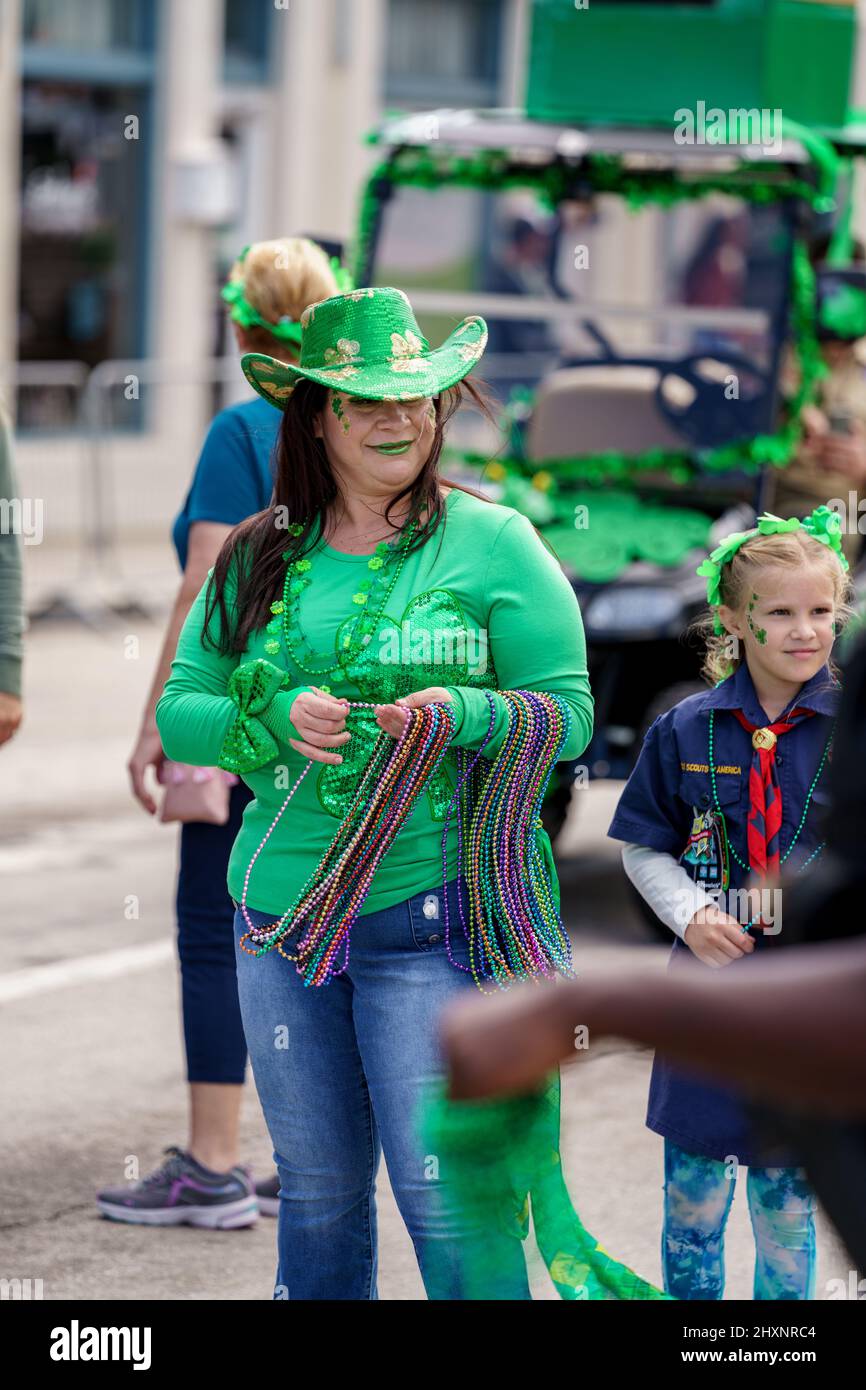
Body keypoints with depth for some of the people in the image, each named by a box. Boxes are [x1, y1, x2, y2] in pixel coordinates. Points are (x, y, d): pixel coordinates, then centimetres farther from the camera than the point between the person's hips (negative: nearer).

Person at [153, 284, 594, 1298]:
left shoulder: (492, 544, -1)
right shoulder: (256, 558, 10)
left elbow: (570, 710, -2)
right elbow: (178, 711, 8)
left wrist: (465, 713, -21)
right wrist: (276, 719, -12)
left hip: (429, 915, -4)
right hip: (278, 906, 4)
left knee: (445, 1193, -8)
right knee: (315, 1193, 13)